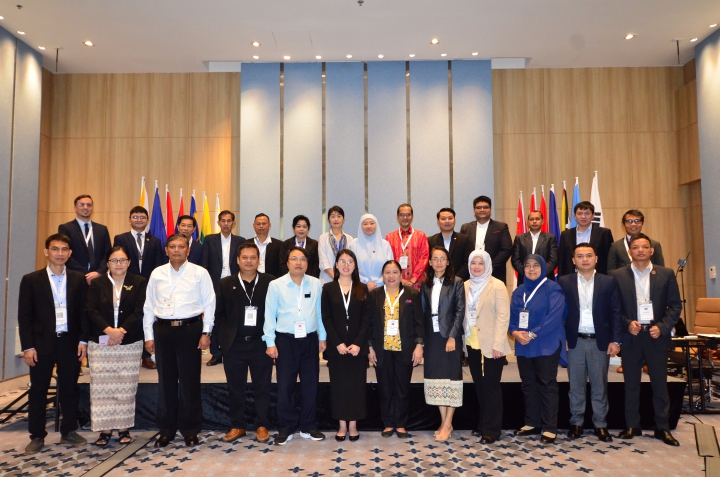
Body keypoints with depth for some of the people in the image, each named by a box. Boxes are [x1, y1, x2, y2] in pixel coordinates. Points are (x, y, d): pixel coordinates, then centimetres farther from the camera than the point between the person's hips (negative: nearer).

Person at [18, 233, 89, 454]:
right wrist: (28, 347, -8)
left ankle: (68, 432, 23)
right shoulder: (31, 280, -1)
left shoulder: (79, 279, 3)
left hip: (70, 343, 1)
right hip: (42, 344, -1)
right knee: (38, 391, 8)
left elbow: (84, 312, 4)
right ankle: (37, 436, 21)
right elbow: (24, 316, -3)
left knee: (69, 389, 10)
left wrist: (83, 340, -3)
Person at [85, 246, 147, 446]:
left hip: (130, 343, -1)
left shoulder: (139, 283, 3)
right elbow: (91, 311, -3)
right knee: (102, 387, 3)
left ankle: (124, 428, 14)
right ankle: (105, 430, 12)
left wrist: (121, 331, -16)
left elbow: (139, 312, -5)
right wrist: (109, 330, -17)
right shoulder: (97, 284, 7)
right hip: (101, 344, 1)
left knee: (126, 387, 4)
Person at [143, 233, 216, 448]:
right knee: (166, 382, 11)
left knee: (190, 382, 4)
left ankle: (190, 430, 18)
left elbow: (209, 303, -1)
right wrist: (149, 336, 5)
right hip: (162, 329, 3)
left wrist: (206, 333, -5)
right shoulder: (157, 273, 7)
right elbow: (149, 306, 9)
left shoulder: (200, 273, -1)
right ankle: (166, 430, 25)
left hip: (190, 329, -3)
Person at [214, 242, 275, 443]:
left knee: (262, 388, 8)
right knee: (235, 389, 11)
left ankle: (262, 425, 21)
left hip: (261, 343, -1)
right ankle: (237, 426, 25)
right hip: (234, 345, 2)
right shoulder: (226, 284, 4)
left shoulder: (270, 282, -2)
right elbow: (219, 314, 6)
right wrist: (222, 338, -2)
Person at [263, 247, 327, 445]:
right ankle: (286, 429, 18)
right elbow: (269, 315, -3)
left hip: (310, 340, 2)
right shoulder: (276, 285, -5)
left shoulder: (316, 284, 2)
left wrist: (322, 337, 8)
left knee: (310, 385, 10)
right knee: (285, 386, 4)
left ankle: (308, 427, 24)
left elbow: (320, 312, 7)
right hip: (285, 340, -2)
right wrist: (270, 342, -5)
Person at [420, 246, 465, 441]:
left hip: (449, 336, -3)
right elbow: (422, 312, 5)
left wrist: (452, 336, -14)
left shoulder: (456, 282, -1)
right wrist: (420, 340, 0)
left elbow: (460, 311, -6)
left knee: (451, 377, 0)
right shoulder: (425, 284, 8)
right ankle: (444, 421, 17)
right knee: (435, 377, 7)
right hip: (431, 336, 4)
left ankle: (447, 424, 8)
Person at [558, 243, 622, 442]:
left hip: (600, 341, 0)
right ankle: (576, 422, 19)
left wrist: (615, 340, -6)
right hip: (574, 341, 0)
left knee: (600, 385, 9)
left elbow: (616, 313, 0)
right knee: (576, 385, 8)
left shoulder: (609, 282, 3)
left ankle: (600, 424, 20)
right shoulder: (564, 282, 2)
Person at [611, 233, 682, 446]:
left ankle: (663, 428, 19)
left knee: (660, 383, 7)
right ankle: (632, 426, 18)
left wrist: (662, 327, -10)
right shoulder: (618, 275, 0)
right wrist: (627, 324, -13)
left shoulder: (666, 274, 2)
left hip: (656, 335, 0)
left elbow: (675, 305, 2)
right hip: (631, 335, 0)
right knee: (631, 383, 8)